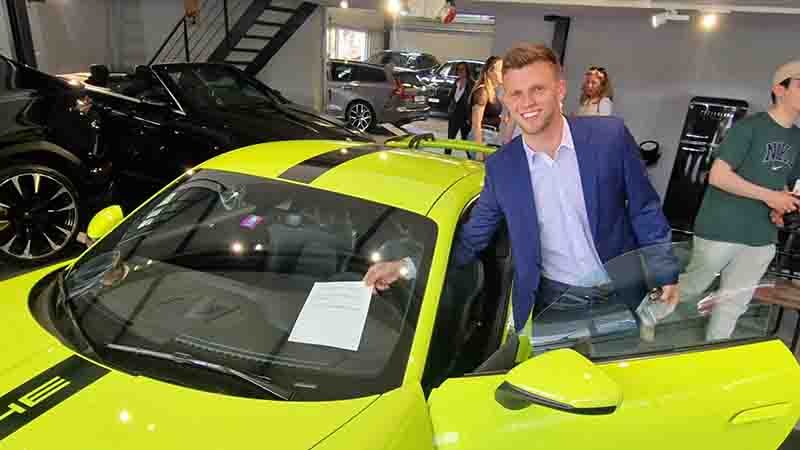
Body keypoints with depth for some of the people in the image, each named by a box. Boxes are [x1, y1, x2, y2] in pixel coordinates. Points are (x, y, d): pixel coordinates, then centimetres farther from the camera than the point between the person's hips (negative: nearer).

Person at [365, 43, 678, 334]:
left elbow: (645, 212, -2)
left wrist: (667, 277, -4)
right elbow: (471, 240, -2)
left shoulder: (610, 136, -11)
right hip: (553, 300, 1)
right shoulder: (500, 167, -7)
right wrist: (405, 266, -13)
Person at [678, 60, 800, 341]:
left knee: (733, 305, 13)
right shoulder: (749, 127, -10)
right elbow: (717, 176, -17)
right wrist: (768, 196, -17)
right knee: (690, 289, 8)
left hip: (761, 239, 7)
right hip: (720, 231, -7)